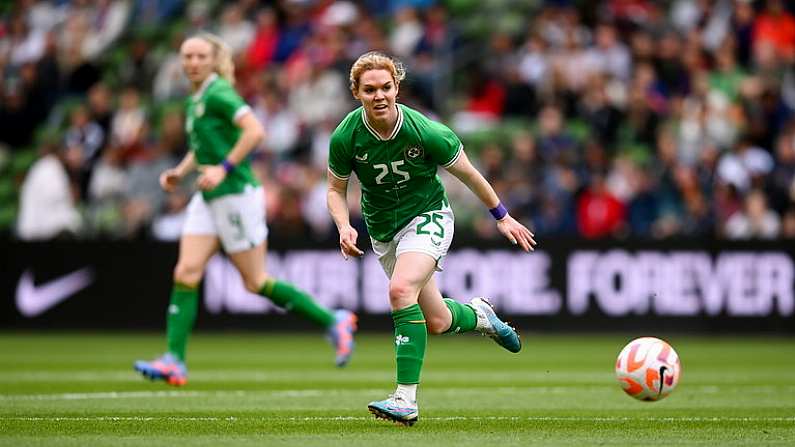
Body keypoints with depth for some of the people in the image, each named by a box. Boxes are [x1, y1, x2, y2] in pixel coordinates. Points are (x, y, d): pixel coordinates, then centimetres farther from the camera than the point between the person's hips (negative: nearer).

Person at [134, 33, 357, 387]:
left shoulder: (218, 93, -14)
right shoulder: (195, 100, 13)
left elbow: (255, 131, -25)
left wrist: (224, 168, -25)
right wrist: (180, 172, 12)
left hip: (236, 195, -9)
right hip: (209, 199, 9)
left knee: (256, 283, -2)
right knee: (185, 274, -4)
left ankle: (333, 322, 10)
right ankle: (174, 362, -7)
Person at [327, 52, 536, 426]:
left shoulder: (426, 132, -23)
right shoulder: (345, 137, -17)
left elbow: (468, 174, -6)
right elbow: (336, 190, 1)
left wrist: (502, 216, 5)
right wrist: (344, 227, -19)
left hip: (427, 216, -4)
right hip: (382, 229, 4)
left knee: (401, 289, -31)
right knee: (436, 322, 10)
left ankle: (406, 399, -29)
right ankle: (478, 314, 47)